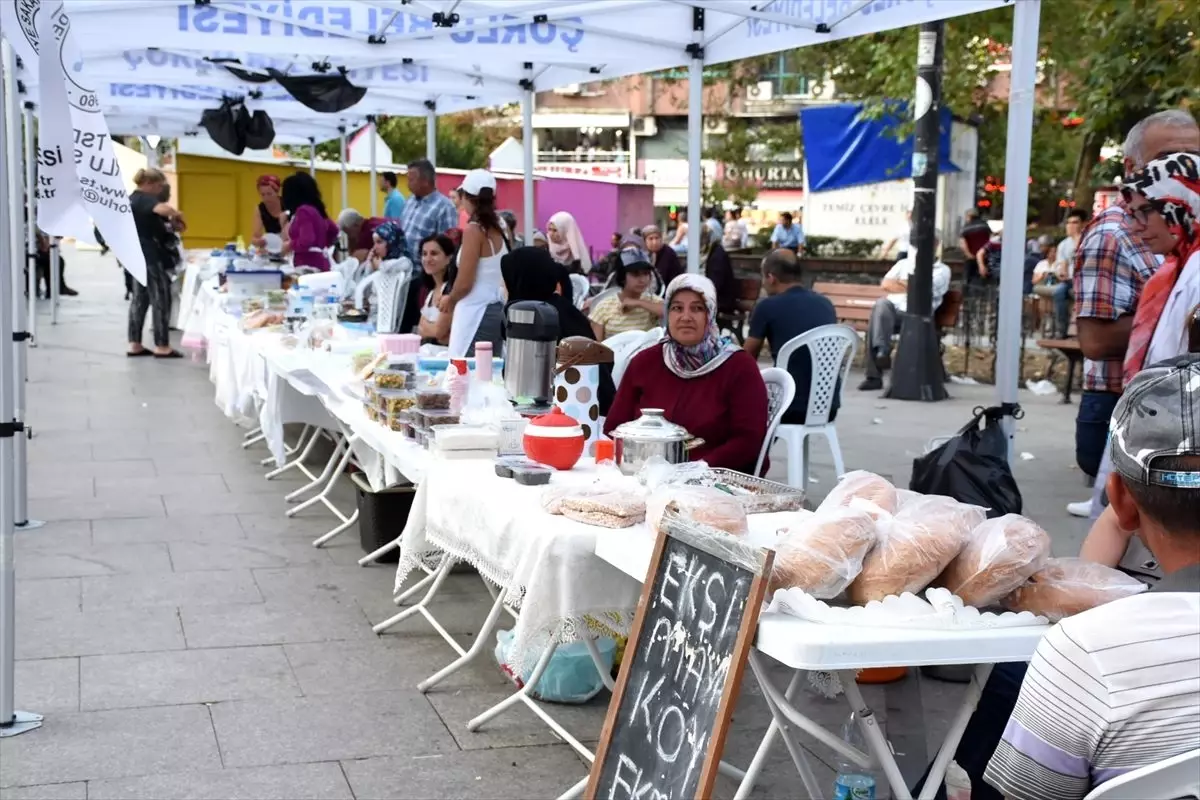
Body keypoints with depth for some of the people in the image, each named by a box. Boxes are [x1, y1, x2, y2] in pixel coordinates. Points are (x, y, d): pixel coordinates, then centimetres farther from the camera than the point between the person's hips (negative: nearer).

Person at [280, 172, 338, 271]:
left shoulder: (303, 211, -12)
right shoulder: (315, 208, 15)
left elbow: (306, 241, -22)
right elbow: (333, 230, 28)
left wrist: (290, 245, -5)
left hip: (309, 265, -9)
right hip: (319, 263, 9)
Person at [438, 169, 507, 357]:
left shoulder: (474, 230, -12)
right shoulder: (501, 229, 8)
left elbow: (464, 284, -14)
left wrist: (449, 300, 7)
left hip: (476, 313, -8)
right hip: (496, 310, 8)